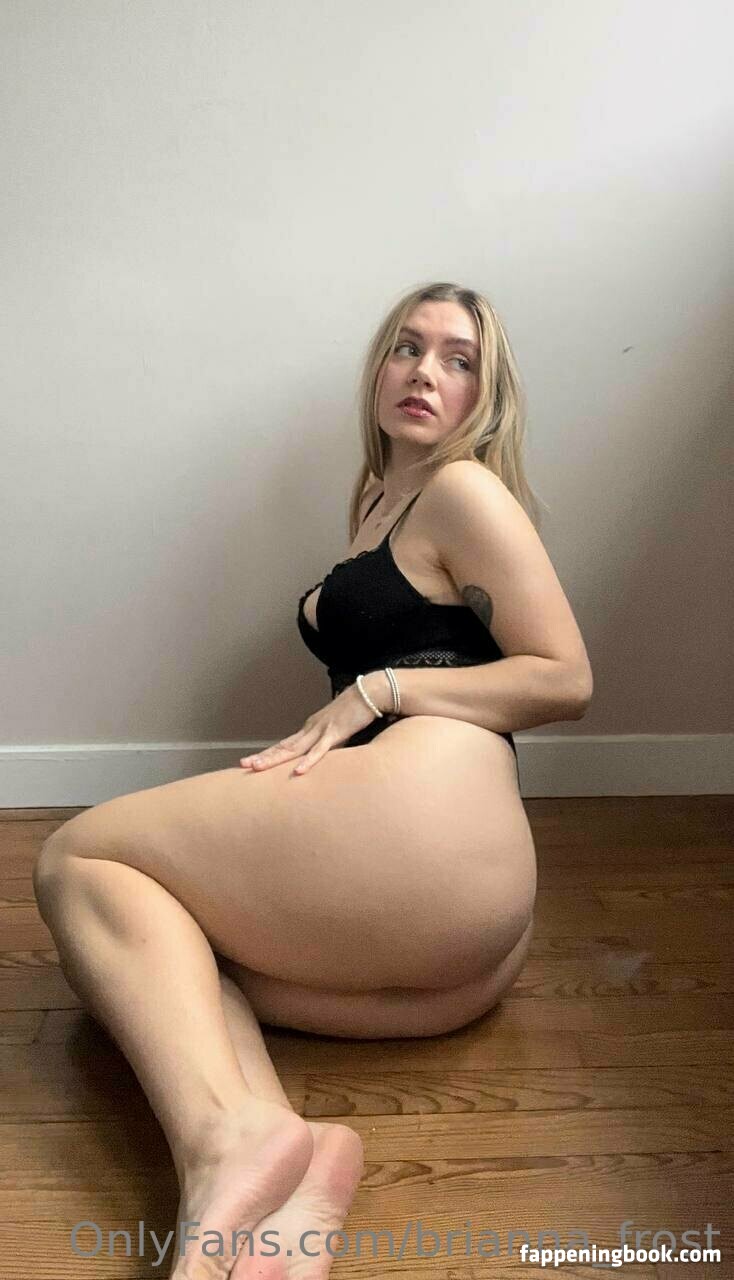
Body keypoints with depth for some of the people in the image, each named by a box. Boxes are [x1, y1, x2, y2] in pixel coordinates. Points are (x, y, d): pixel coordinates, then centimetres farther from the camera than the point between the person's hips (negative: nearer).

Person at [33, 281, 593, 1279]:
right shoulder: (378, 496, 28)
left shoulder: (465, 491, 1)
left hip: (420, 813, -10)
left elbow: (565, 679, -6)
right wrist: (327, 612, 16)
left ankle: (226, 1137, -29)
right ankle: (279, 1182, -22)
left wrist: (375, 690, -10)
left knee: (76, 860, -5)